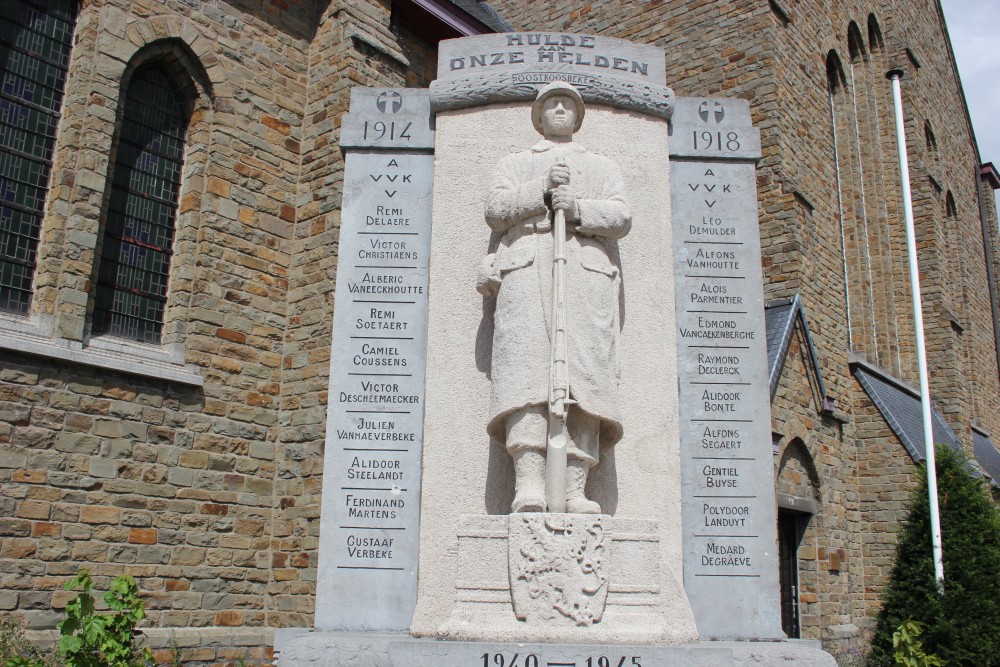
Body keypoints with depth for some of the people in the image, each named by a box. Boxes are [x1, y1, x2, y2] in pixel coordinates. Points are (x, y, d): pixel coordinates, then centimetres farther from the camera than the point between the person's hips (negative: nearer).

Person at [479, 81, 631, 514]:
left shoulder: (603, 168, 33)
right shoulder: (514, 164, 32)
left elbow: (622, 217, 13)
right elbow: (495, 211, 12)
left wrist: (578, 208, -6)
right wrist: (543, 189, -2)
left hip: (586, 270, 1)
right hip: (527, 267, 0)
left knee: (585, 370, -17)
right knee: (526, 368, -21)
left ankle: (575, 490, -23)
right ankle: (528, 485, -30)